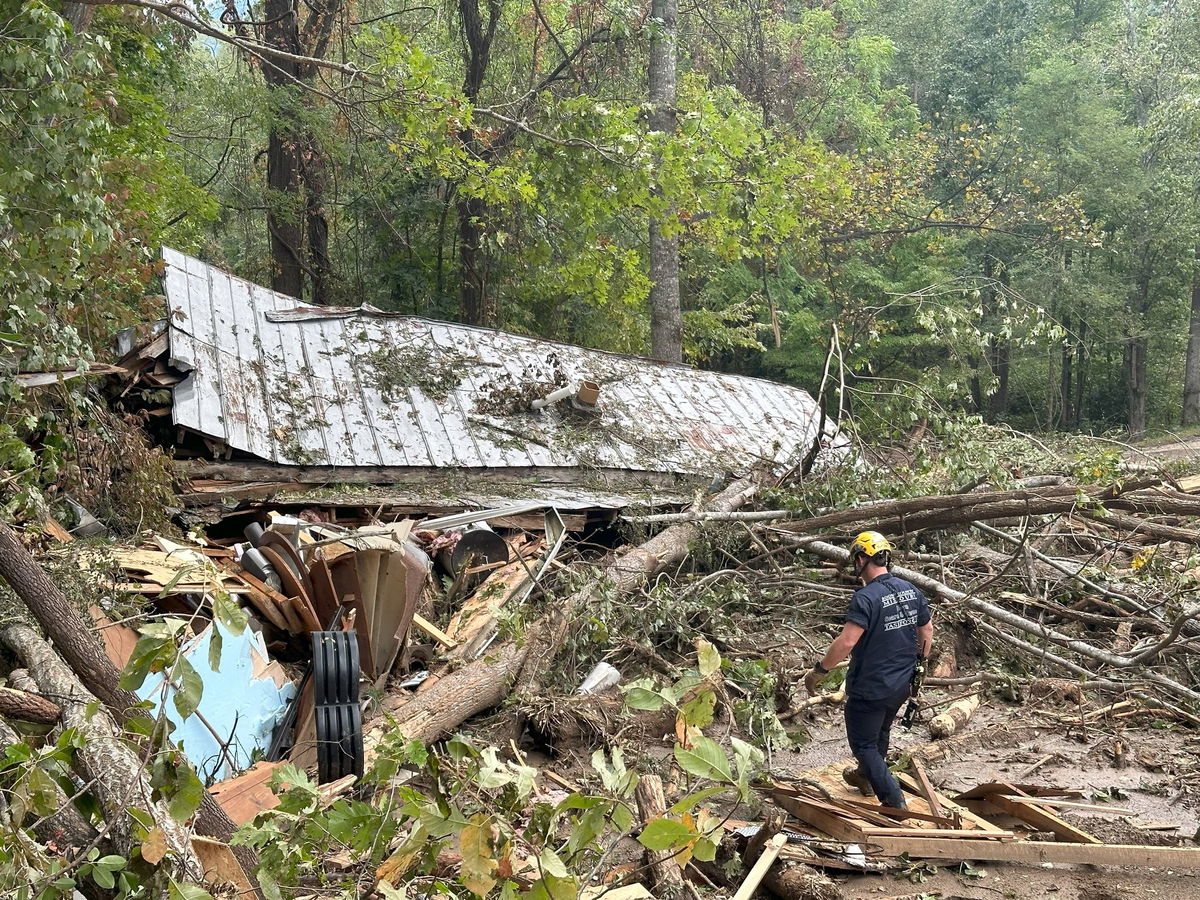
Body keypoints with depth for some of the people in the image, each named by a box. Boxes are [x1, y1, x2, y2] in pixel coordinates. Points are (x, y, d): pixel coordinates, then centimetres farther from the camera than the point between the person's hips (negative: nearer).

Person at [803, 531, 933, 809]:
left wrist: (819, 671, -20)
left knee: (864, 744, 7)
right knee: (880, 732, 29)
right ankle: (866, 776, 51)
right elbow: (926, 634, 10)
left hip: (870, 688, -8)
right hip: (902, 685, 8)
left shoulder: (866, 597, -24)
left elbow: (846, 642, -31)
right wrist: (917, 664, 25)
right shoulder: (911, 591, 0)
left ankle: (895, 802, 2)